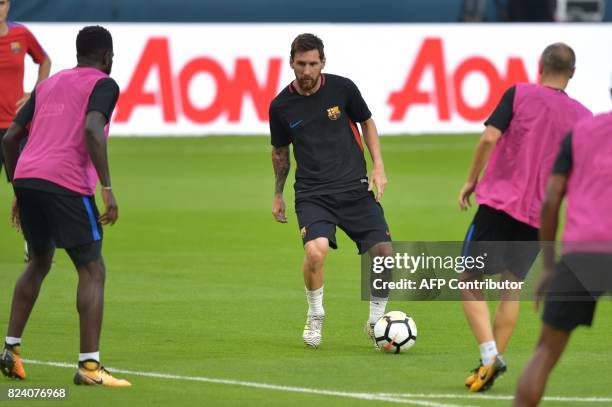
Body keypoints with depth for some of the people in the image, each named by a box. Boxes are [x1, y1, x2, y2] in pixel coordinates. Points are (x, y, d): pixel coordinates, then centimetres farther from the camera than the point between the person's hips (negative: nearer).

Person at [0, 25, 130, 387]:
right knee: (93, 270, -2)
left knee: (39, 262, 25)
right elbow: (92, 129, -16)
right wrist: (108, 189, -15)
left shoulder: (48, 85, 24)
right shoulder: (103, 85, 3)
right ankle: (89, 365, -12)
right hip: (67, 183, -7)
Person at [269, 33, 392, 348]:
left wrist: (378, 166, 4)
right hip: (312, 194, -1)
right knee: (315, 251, -28)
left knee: (384, 255, -10)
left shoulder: (342, 88, -3)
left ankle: (376, 322, 17)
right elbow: (280, 152, 16)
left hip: (355, 188, 1)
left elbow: (367, 122, 14)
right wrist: (277, 195, 24)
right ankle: (315, 317, -1)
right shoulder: (281, 106, -1)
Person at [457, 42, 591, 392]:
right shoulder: (583, 117, 5)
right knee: (512, 286, 19)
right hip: (539, 216, 3)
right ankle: (495, 360, 10)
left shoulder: (520, 94, -3)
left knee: (470, 282, 5)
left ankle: (489, 355, -13)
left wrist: (471, 180, -1)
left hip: (498, 203, -3)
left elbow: (489, 138, -13)